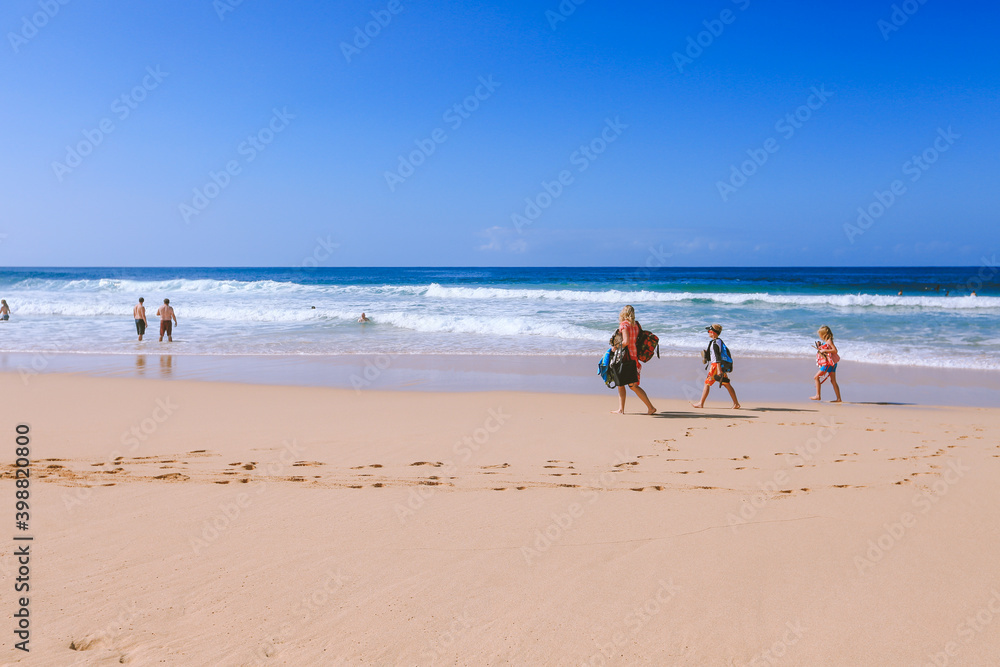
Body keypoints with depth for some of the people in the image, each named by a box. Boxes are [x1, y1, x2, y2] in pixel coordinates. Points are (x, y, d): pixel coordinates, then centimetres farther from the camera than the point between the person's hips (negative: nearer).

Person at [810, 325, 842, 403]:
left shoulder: (829, 341, -13)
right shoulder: (825, 341, 16)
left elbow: (835, 350, -22)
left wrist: (824, 350, -20)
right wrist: (819, 346, 14)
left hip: (829, 363, -10)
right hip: (831, 363, 10)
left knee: (816, 377, -5)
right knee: (833, 381, 10)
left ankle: (818, 396, -4)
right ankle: (838, 398, 9)